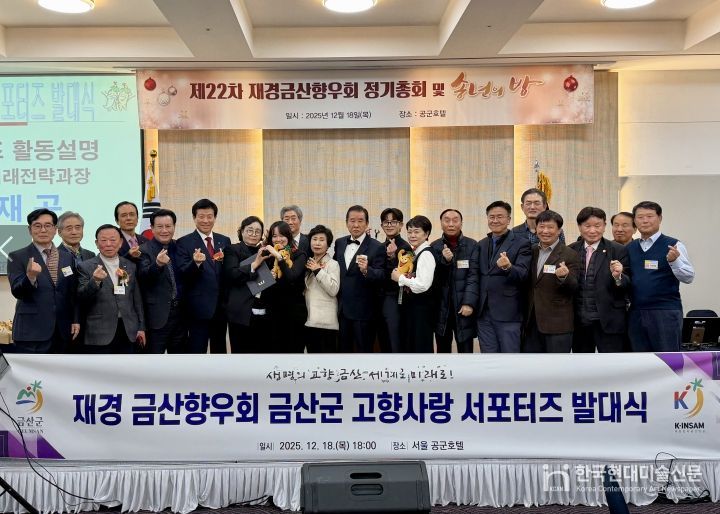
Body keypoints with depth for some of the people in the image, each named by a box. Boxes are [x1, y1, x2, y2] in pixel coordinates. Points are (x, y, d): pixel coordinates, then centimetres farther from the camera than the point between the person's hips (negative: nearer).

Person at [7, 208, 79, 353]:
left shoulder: (68, 258, 12)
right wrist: (30, 276, -29)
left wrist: (75, 320, 8)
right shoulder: (17, 257, 0)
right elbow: (17, 292, -11)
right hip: (31, 332, -4)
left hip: (62, 332, 4)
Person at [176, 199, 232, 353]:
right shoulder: (184, 242, -4)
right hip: (199, 307, -5)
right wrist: (195, 262, -33)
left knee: (220, 351, 15)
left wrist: (225, 260, -10)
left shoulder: (224, 241, 10)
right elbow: (182, 274, -13)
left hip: (221, 306, 5)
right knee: (196, 351, 0)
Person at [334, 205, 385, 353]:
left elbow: (381, 276, -16)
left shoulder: (377, 247, -9)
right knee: (342, 349, 15)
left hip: (363, 311, -5)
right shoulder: (339, 243, 8)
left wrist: (366, 270, -36)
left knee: (364, 350, 5)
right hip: (341, 308, 5)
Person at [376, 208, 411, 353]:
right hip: (380, 301, 7)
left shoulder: (404, 247, -10)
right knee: (383, 346, 12)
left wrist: (392, 256, -28)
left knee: (395, 347, -3)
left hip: (394, 301, -7)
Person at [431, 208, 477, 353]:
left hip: (463, 308, -2)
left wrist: (469, 303, -15)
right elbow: (432, 277, 2)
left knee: (466, 351, -1)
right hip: (441, 308, 2)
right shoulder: (434, 246, 7)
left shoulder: (472, 245, 0)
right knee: (442, 351, 10)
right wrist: (444, 260, -15)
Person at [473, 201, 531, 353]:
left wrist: (508, 267, -34)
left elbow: (523, 274, -13)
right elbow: (474, 273, 12)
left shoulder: (521, 243, -3)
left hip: (508, 313, -5)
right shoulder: (481, 245, 15)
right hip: (484, 313, 5)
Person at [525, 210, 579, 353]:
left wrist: (564, 277, -31)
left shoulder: (570, 255, -7)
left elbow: (573, 288, -13)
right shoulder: (532, 252, 10)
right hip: (532, 322, 6)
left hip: (558, 324, -6)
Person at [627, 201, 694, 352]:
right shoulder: (630, 248, 11)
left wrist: (674, 261, -28)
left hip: (666, 312, -5)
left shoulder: (673, 245, -4)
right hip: (636, 313, 5)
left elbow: (689, 277, -10)